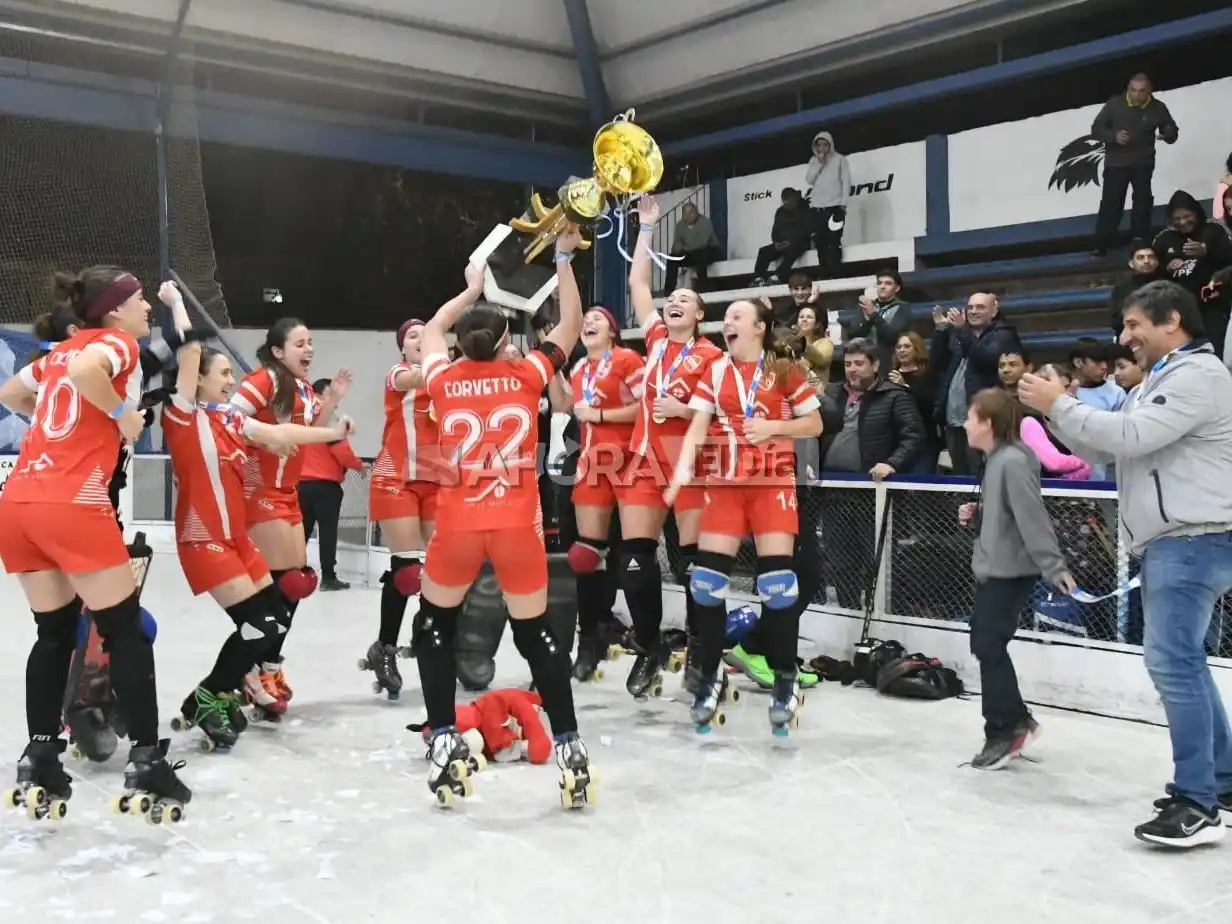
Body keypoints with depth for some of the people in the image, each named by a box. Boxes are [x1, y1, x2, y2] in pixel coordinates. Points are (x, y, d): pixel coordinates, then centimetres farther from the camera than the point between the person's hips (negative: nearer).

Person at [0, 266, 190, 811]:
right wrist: (122, 413, -9)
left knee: (55, 633, 17)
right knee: (126, 631, 2)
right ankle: (146, 762, 2)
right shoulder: (118, 343, 1)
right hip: (71, 507, -7)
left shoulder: (60, 350, 22)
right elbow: (83, 371, -22)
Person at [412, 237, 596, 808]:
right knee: (535, 633, 11)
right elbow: (570, 326, 19)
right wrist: (563, 257, 22)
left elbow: (432, 330, 28)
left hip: (457, 522, 0)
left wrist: (471, 289, 39)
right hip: (517, 522, 0)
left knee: (433, 627, 19)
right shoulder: (526, 375, 4)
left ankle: (445, 741, 10)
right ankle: (569, 748, 7)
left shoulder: (444, 380, 7)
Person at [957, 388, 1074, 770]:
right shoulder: (995, 459, 11)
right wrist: (975, 515, 3)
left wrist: (1054, 567, -25)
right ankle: (1015, 722, 24)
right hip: (993, 567, 10)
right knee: (984, 645, 14)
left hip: (1011, 571, -10)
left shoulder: (1013, 461, -19)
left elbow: (1032, 518, -24)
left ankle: (1005, 729, 6)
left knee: (989, 646, -5)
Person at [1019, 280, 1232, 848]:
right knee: (1182, 663, 13)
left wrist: (1059, 405, -13)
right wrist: (1058, 410, 4)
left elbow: (1129, 437, -21)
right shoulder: (1156, 384, 22)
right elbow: (1101, 450, 18)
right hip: (1171, 543, 11)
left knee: (1171, 662, -14)